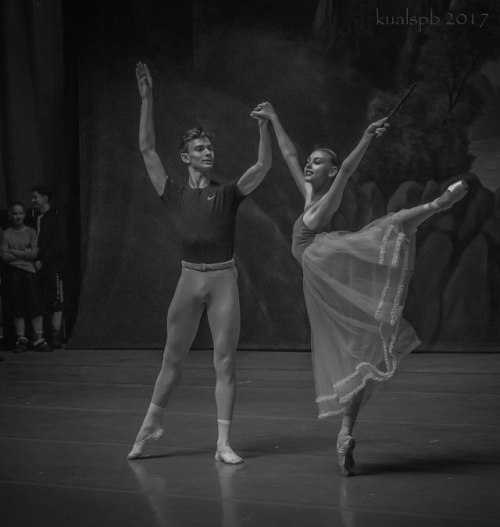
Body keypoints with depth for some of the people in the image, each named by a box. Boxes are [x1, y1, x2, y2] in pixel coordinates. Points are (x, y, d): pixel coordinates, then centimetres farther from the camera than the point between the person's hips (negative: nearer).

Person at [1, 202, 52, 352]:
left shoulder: (30, 232, 7)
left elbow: (34, 254, -3)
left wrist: (14, 252, -4)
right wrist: (25, 253, -5)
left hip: (30, 272, 0)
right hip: (13, 272, 0)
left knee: (36, 306, -6)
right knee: (17, 308, 0)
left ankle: (38, 339, -5)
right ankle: (21, 339, 6)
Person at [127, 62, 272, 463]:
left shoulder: (229, 194, 4)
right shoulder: (174, 194, 3)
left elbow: (265, 164, -7)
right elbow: (147, 148, -3)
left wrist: (264, 125, -20)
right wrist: (147, 98, -8)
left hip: (224, 281, 0)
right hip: (189, 280, 0)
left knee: (225, 362, -1)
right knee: (173, 359, 10)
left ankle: (224, 442, 5)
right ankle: (152, 424, 29)